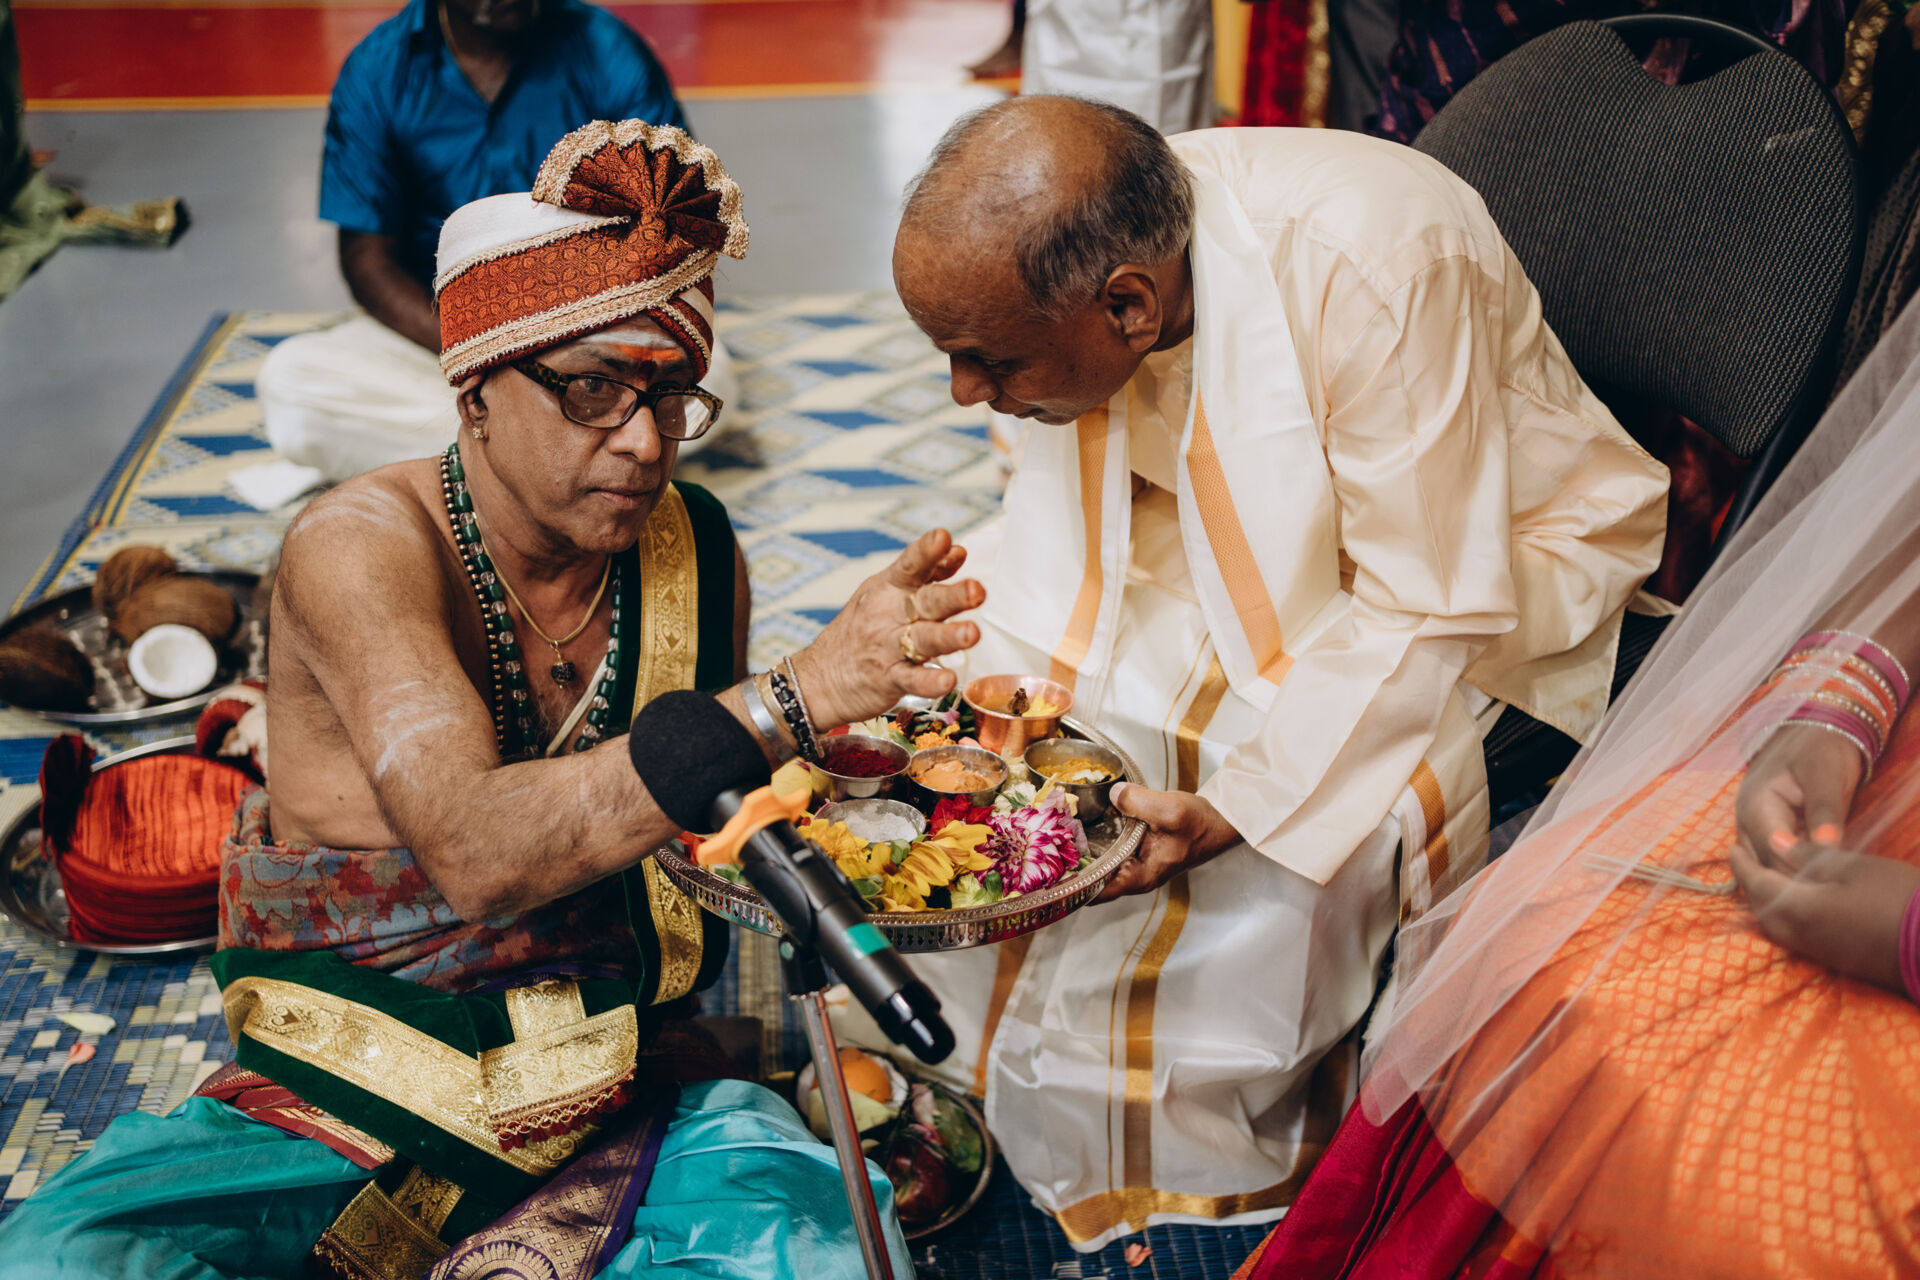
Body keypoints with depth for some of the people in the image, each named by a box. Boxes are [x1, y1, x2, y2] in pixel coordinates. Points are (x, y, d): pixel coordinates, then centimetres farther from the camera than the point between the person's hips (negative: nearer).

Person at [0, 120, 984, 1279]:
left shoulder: (697, 554, -2)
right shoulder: (360, 547, -16)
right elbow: (475, 852, -34)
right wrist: (798, 695, -39)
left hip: (623, 1085, 3)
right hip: (353, 1099, -2)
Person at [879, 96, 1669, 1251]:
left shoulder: (1376, 264, -36)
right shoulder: (1066, 257, -17)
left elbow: (1423, 612, -31)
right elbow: (1087, 530, -3)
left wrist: (1238, 808, -36)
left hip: (1486, 565, -5)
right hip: (1249, 548, 6)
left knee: (1277, 880, -28)